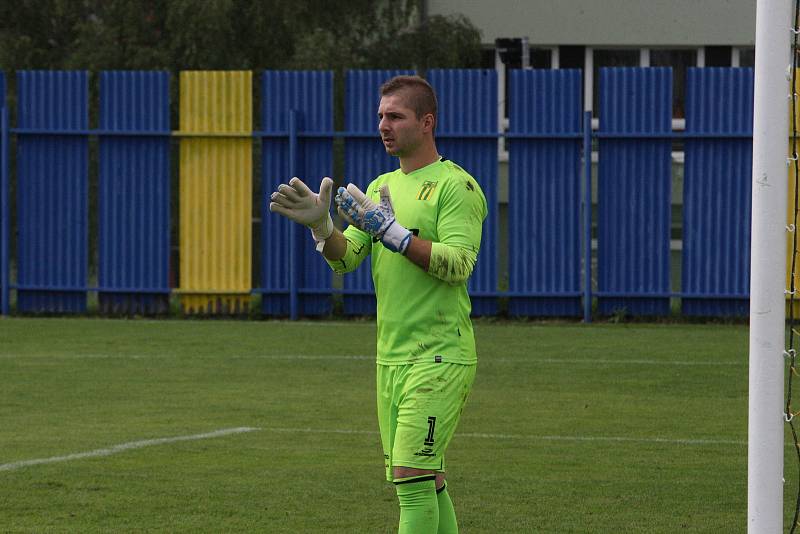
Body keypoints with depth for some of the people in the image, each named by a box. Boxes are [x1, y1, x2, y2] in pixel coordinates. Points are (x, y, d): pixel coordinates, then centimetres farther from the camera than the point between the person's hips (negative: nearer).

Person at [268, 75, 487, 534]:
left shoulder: (456, 186, -7)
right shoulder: (381, 187, 17)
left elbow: (458, 264, -18)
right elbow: (345, 258, 10)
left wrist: (390, 229, -21)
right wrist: (320, 224, -10)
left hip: (440, 357, -8)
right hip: (392, 358, 8)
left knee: (412, 474, -15)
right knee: (426, 483, 9)